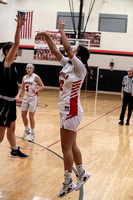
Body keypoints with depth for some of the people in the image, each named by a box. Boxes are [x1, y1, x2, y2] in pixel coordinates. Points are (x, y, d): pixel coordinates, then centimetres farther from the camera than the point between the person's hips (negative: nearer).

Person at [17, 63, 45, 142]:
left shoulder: (35, 77, -8)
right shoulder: (24, 77, 8)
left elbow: (42, 86, -6)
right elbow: (22, 88, 13)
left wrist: (37, 90, -24)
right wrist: (19, 94, -5)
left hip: (33, 97, -5)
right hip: (26, 97, 5)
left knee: (31, 116, -2)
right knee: (23, 114, 7)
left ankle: (32, 133, 13)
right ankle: (27, 130, 29)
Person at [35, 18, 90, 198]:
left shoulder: (80, 68, -13)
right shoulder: (68, 64, 8)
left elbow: (67, 48, -21)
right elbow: (55, 51, 12)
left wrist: (62, 30, -9)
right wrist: (46, 36, 4)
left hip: (71, 110, -9)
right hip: (67, 110, 9)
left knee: (66, 148, -3)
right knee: (71, 146, 17)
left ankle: (68, 183, 8)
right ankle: (82, 174, 31)